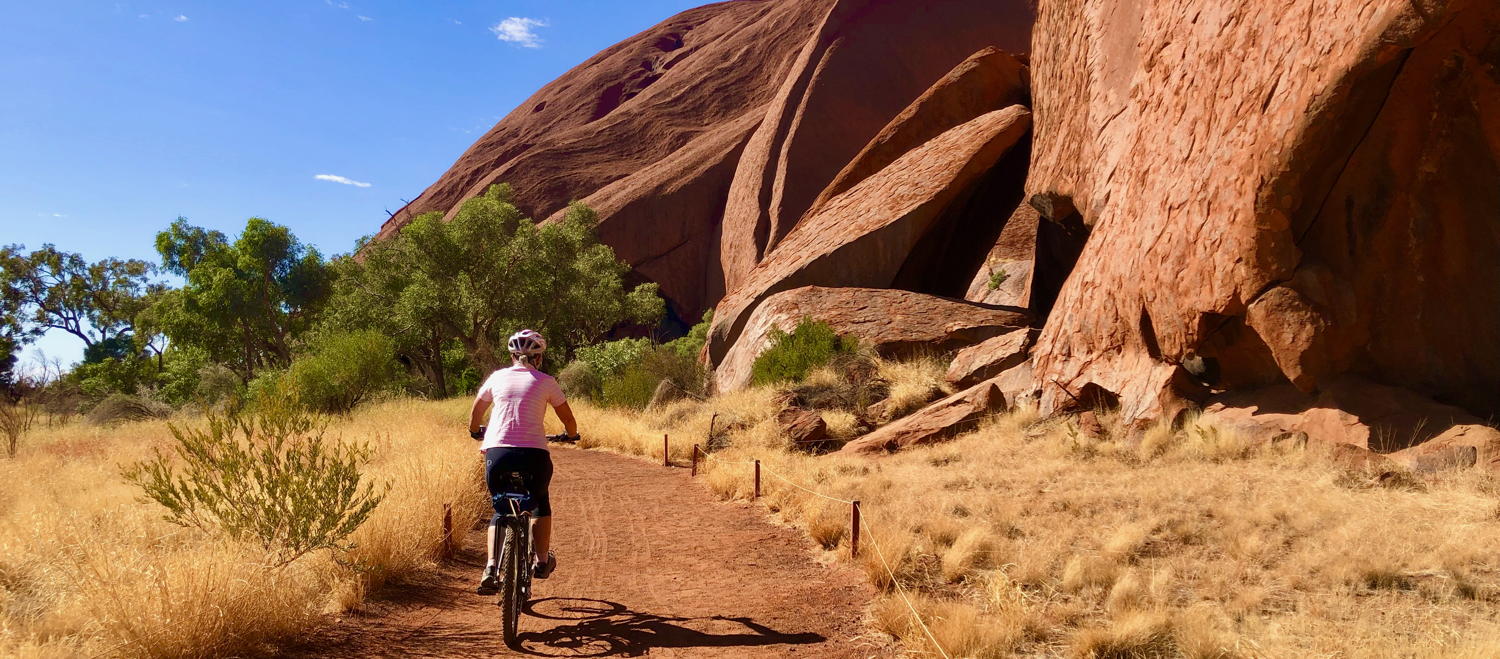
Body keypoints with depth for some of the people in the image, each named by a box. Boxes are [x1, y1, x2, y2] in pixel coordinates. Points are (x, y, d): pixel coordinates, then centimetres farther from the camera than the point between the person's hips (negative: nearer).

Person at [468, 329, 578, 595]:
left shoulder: (497, 377, 13)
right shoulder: (546, 382, 7)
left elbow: (475, 413, 26)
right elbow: (569, 420, 12)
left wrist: (476, 432, 47)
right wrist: (571, 435, 34)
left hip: (497, 453, 2)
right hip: (533, 454, -2)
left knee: (500, 510, 22)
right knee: (540, 503, 27)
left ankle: (491, 568, 5)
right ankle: (542, 562, 28)